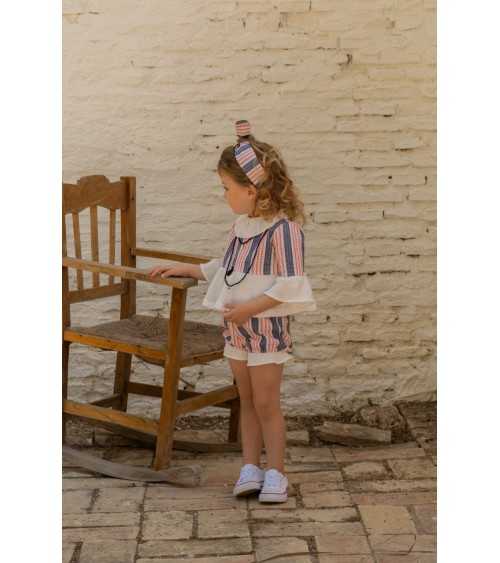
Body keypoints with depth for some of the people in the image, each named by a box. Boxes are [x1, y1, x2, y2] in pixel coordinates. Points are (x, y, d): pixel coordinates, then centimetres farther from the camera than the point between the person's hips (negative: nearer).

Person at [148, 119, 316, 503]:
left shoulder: (283, 228, -19)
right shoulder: (242, 224, 8)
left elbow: (290, 284, -22)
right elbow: (225, 268, 22)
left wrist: (249, 308, -23)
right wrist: (184, 270, 19)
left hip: (267, 326, -8)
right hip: (237, 326, 8)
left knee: (266, 402, -1)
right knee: (247, 400, 12)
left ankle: (276, 473, 10)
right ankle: (251, 468, 19)